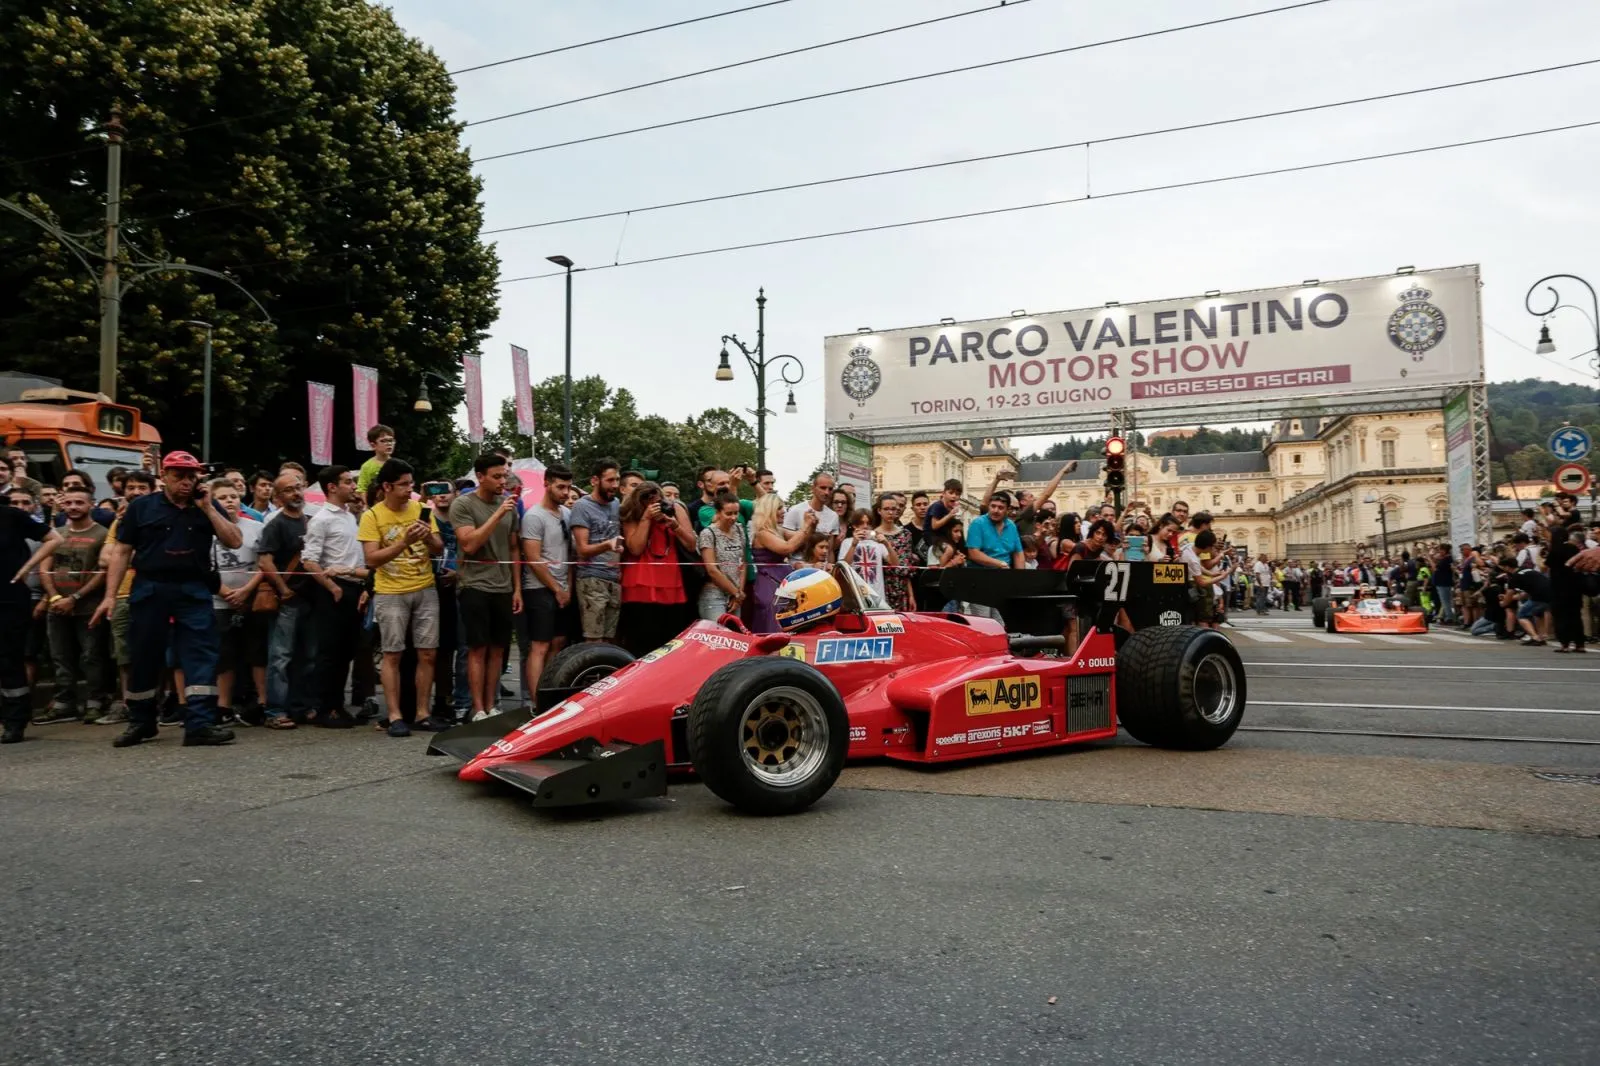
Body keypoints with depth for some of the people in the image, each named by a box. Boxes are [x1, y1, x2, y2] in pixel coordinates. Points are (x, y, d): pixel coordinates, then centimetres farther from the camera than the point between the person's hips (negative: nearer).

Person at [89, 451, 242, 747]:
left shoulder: (207, 507, 7)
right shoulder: (141, 507, 3)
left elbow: (235, 541, -3)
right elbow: (122, 552, 4)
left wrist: (207, 508, -8)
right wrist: (110, 595, -1)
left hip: (193, 590, 0)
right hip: (150, 588, 0)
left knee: (201, 655, -8)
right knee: (143, 658, 8)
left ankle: (200, 724, -10)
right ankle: (141, 722, 24)